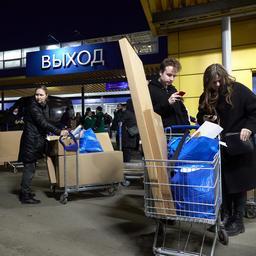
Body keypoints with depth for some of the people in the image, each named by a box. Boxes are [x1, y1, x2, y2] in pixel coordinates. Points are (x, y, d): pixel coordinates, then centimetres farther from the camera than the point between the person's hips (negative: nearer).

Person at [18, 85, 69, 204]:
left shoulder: (45, 106, 12)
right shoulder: (32, 106, -15)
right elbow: (42, 123, -21)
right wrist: (59, 132, -22)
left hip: (37, 140, 8)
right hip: (30, 141, -8)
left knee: (30, 167, 15)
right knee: (29, 168, -3)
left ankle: (25, 191, 27)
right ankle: (25, 196, 6)